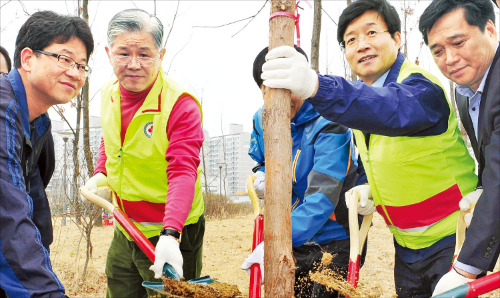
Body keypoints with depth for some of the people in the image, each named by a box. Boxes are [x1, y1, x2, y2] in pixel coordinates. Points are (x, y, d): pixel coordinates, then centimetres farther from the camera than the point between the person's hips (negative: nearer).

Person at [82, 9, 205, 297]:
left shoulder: (181, 105, -22)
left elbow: (182, 173, -30)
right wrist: (101, 173, 2)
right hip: (124, 232, 7)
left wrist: (170, 235, -42)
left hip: (172, 234, -6)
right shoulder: (110, 93, 0)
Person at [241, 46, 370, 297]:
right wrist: (261, 176, -6)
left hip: (333, 242, -6)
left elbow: (322, 197, -30)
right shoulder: (262, 119, -1)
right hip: (292, 242, 6)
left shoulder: (328, 124, -22)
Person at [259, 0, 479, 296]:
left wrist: (317, 86, -60)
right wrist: (365, 189, -1)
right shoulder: (361, 96, 5)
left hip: (451, 238, -7)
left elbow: (392, 109, -46)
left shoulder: (421, 86, -20)